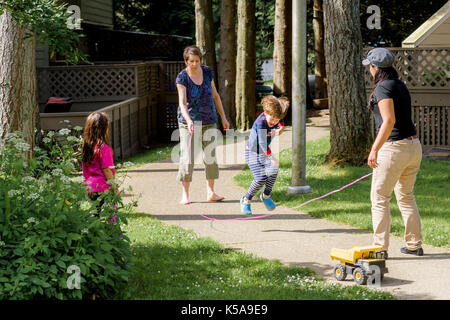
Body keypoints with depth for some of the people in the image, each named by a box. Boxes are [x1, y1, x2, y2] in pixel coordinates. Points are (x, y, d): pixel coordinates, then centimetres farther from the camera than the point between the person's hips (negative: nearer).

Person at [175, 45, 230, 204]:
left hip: (208, 120, 4)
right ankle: (185, 194, 0)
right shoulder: (182, 77, -13)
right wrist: (188, 120, -39)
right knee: (187, 157, -7)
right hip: (188, 121, -4)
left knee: (210, 155, 3)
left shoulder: (207, 72, -1)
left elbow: (215, 96, 9)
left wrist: (223, 118, 10)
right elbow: (182, 102, -23)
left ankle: (211, 193, 9)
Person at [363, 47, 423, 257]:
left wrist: (374, 149, -21)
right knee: (406, 196, 19)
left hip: (394, 147, -9)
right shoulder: (401, 86, 13)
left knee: (379, 198, 1)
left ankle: (380, 247, 2)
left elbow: (389, 121, -21)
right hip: (413, 145, 9)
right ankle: (414, 245, 22)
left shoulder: (383, 88, -12)